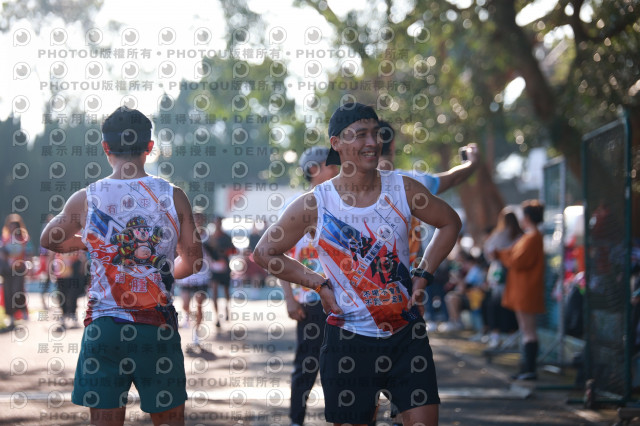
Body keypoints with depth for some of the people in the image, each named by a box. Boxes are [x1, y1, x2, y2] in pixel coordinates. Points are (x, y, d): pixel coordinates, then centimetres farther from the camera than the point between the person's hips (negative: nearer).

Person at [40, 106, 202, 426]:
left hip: (104, 326, 0)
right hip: (159, 326, 0)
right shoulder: (173, 197, -3)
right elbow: (193, 263, 5)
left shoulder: (85, 200, -2)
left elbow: (49, 241, 15)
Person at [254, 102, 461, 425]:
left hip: (407, 335, 2)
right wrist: (319, 284, -1)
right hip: (348, 341, -1)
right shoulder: (314, 205, -7)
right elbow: (265, 253, 4)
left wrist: (423, 275, 5)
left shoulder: (402, 190, -1)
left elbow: (449, 223, 14)